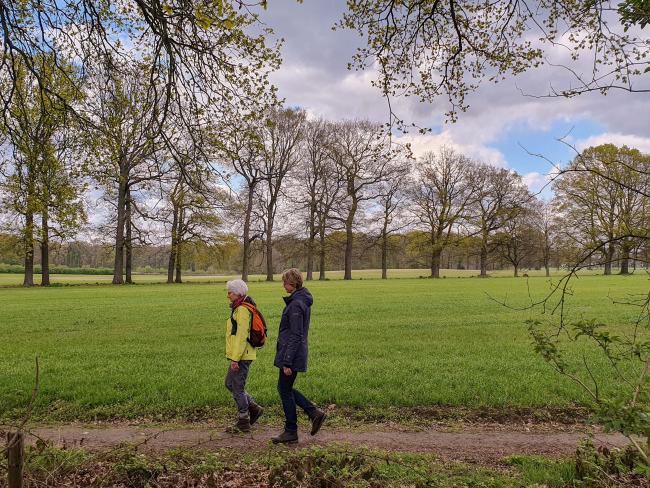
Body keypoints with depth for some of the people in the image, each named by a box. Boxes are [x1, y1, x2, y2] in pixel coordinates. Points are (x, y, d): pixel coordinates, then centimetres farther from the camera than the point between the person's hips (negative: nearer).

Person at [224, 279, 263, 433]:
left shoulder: (242, 310, -18)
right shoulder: (238, 308, 14)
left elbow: (242, 336, -23)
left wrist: (235, 359, -22)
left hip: (241, 356, -10)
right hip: (239, 355, 10)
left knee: (237, 388, 1)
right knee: (230, 384, 18)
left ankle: (243, 422, 13)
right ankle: (254, 408, 22)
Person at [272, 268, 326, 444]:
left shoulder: (296, 305, -21)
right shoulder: (303, 301, 10)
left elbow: (295, 336, -22)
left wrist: (287, 362, -19)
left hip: (291, 354, -10)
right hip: (295, 354, 10)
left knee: (285, 391, 3)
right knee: (284, 388, 18)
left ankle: (291, 432, 16)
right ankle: (315, 412, 18)